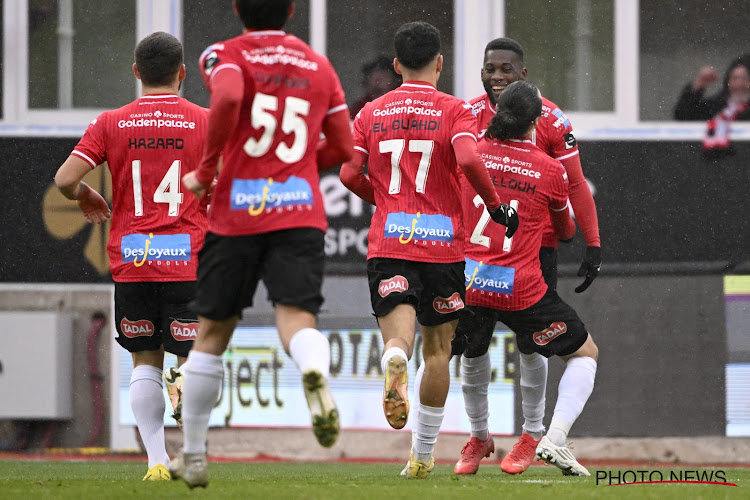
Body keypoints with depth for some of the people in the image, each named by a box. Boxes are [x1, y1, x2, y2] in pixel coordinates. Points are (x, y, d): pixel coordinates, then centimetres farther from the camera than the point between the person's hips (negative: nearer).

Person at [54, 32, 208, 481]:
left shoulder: (111, 124, 2)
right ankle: (185, 382, -31)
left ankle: (157, 460, 3)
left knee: (145, 361, 11)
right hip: (187, 258, -1)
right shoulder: (206, 121, 0)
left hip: (130, 259, 1)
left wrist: (86, 197, 17)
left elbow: (65, 179, -5)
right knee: (194, 356, 4)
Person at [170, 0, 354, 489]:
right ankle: (316, 371, -48)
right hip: (301, 211, 1)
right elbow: (343, 147, 16)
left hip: (236, 213, -1)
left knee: (212, 333, 12)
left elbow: (228, 98, -22)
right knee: (297, 317, -10)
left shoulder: (225, 55, 2)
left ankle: (193, 455, 20)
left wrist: (206, 170, -11)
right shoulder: (319, 65, 14)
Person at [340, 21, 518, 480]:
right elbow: (469, 159, -18)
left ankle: (395, 362, -47)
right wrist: (495, 205, -4)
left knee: (398, 334, -8)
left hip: (388, 244, 1)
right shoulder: (454, 110, -1)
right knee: (438, 347, 12)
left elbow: (350, 174, 4)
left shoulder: (372, 113, 8)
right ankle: (423, 455, 17)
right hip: (442, 241, -1)